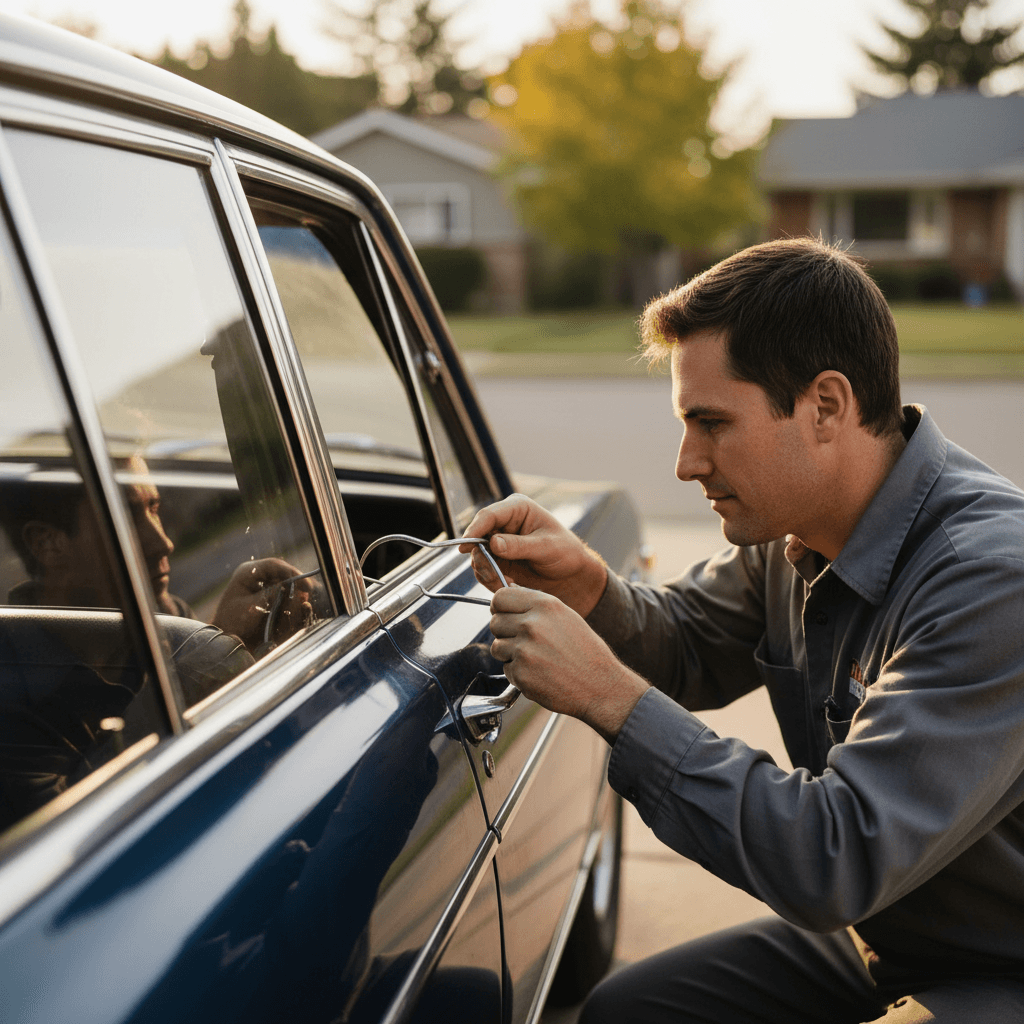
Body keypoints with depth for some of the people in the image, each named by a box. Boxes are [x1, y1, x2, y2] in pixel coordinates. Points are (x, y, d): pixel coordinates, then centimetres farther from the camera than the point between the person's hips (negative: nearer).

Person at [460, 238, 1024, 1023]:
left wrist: (609, 694, -31)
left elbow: (840, 863, -35)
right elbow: (687, 649, 12)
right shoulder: (796, 532, -4)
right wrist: (586, 587, -11)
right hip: (873, 940, 7)